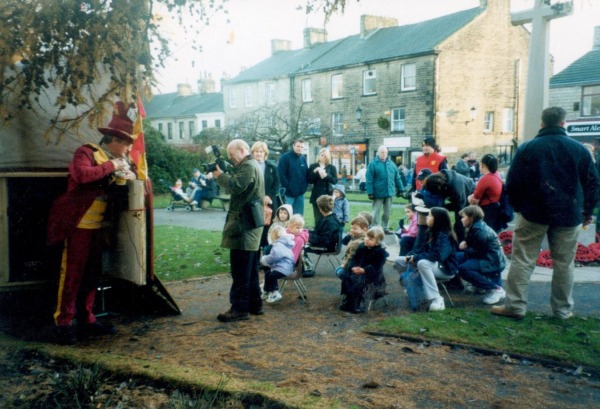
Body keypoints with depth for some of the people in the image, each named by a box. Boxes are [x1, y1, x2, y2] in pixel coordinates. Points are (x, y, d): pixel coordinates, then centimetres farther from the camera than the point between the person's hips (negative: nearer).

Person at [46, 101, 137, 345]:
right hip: (79, 225, -8)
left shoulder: (117, 160, 14)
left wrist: (130, 178, -2)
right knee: (72, 274, -6)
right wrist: (111, 166, -21)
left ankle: (86, 321, 21)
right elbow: (81, 174, -30)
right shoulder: (87, 152, -9)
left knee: (91, 274, 12)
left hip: (98, 227, 8)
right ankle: (64, 324, 1)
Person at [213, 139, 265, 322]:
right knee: (250, 268, 15)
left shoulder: (248, 166, -12)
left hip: (244, 225, -11)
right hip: (250, 225, 11)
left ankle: (240, 308, -5)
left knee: (240, 269, -8)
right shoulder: (252, 165, 22)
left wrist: (220, 175, -10)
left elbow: (235, 186, -23)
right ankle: (254, 304, 22)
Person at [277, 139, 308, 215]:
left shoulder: (303, 159, 13)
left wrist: (305, 185, 3)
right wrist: (288, 187, -16)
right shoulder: (285, 157, -7)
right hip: (289, 193, -6)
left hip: (300, 193, 6)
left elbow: (307, 174, 19)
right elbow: (281, 174, -13)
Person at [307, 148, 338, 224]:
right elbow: (309, 180, -1)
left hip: (328, 195, 0)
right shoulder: (313, 166, 7)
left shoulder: (332, 167, 6)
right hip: (316, 196, 1)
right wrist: (315, 172, -15)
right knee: (318, 218, 0)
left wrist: (326, 175, -19)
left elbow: (335, 180, -4)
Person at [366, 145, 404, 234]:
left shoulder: (391, 164, 10)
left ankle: (385, 228, 23)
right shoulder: (373, 164, -5)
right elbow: (369, 179, -10)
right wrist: (370, 192, -15)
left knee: (387, 212, 12)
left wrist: (400, 189, 9)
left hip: (389, 192, 5)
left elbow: (397, 177, 13)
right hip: (378, 193, -5)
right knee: (376, 212, 1)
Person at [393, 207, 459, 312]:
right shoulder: (432, 232, 5)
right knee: (398, 261, 5)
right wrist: (410, 255, -8)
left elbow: (438, 255, -33)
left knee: (422, 263, -42)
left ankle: (436, 299, -38)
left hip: (446, 269, -9)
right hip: (433, 264, 9)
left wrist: (416, 257, -26)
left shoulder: (444, 236, -21)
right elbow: (423, 248, 10)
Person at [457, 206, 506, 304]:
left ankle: (496, 289, -16)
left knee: (463, 269, -29)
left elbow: (478, 252, -21)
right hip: (485, 257, 11)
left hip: (493, 263, -11)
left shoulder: (479, 231, -20)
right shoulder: (476, 227, 11)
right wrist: (465, 243, -1)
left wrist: (465, 249, -4)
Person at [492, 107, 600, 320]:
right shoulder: (579, 149, 2)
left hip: (533, 214, -1)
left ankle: (515, 305, 1)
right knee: (564, 263, 9)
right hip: (569, 215, 2)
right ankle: (563, 309, 17)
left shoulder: (527, 148, -3)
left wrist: (517, 207, 15)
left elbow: (512, 183, 0)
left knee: (522, 260, 3)